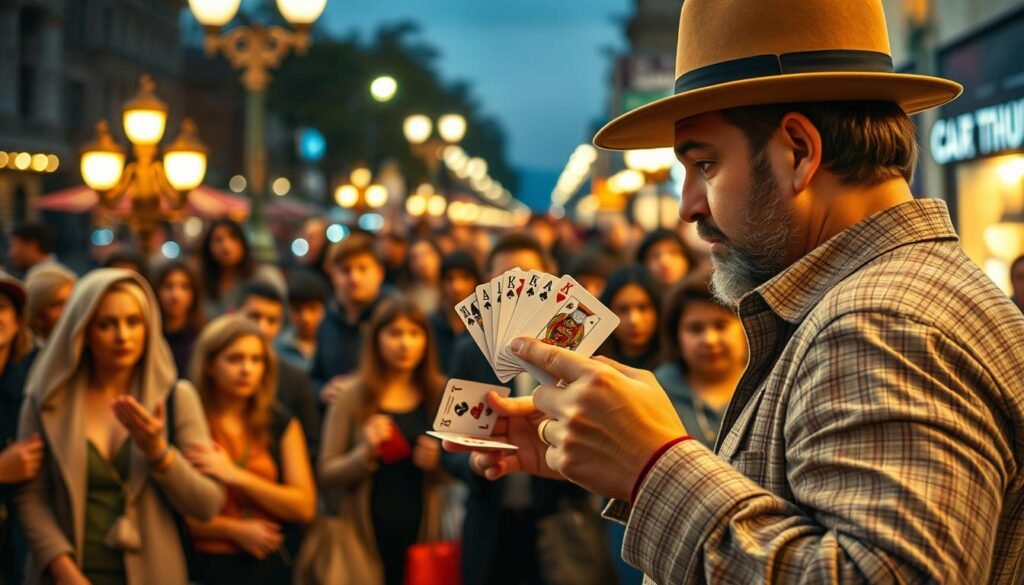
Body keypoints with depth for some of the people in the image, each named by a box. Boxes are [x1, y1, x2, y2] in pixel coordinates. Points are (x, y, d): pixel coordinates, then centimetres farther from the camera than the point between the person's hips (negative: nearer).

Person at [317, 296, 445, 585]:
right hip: (364, 537, -2)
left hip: (421, 535, 2)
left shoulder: (441, 394, 4)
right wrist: (365, 453, -20)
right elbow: (325, 474, -3)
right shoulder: (352, 395, -2)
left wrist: (439, 461, -9)